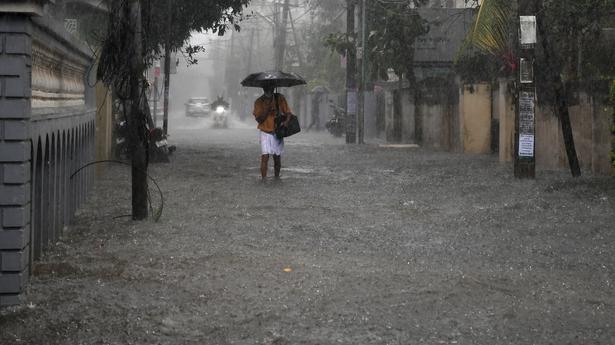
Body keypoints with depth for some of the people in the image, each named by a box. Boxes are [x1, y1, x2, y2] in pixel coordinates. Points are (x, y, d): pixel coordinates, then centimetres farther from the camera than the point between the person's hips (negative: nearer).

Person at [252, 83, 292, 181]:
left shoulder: (280, 98, 2)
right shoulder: (259, 102, -1)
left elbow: (287, 113, 1)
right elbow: (259, 119, -8)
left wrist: (286, 121, -19)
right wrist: (267, 110, -21)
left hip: (278, 132, 2)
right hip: (265, 133, -2)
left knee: (277, 157, 6)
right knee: (265, 156, -14)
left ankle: (277, 177, 19)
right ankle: (263, 179, -14)